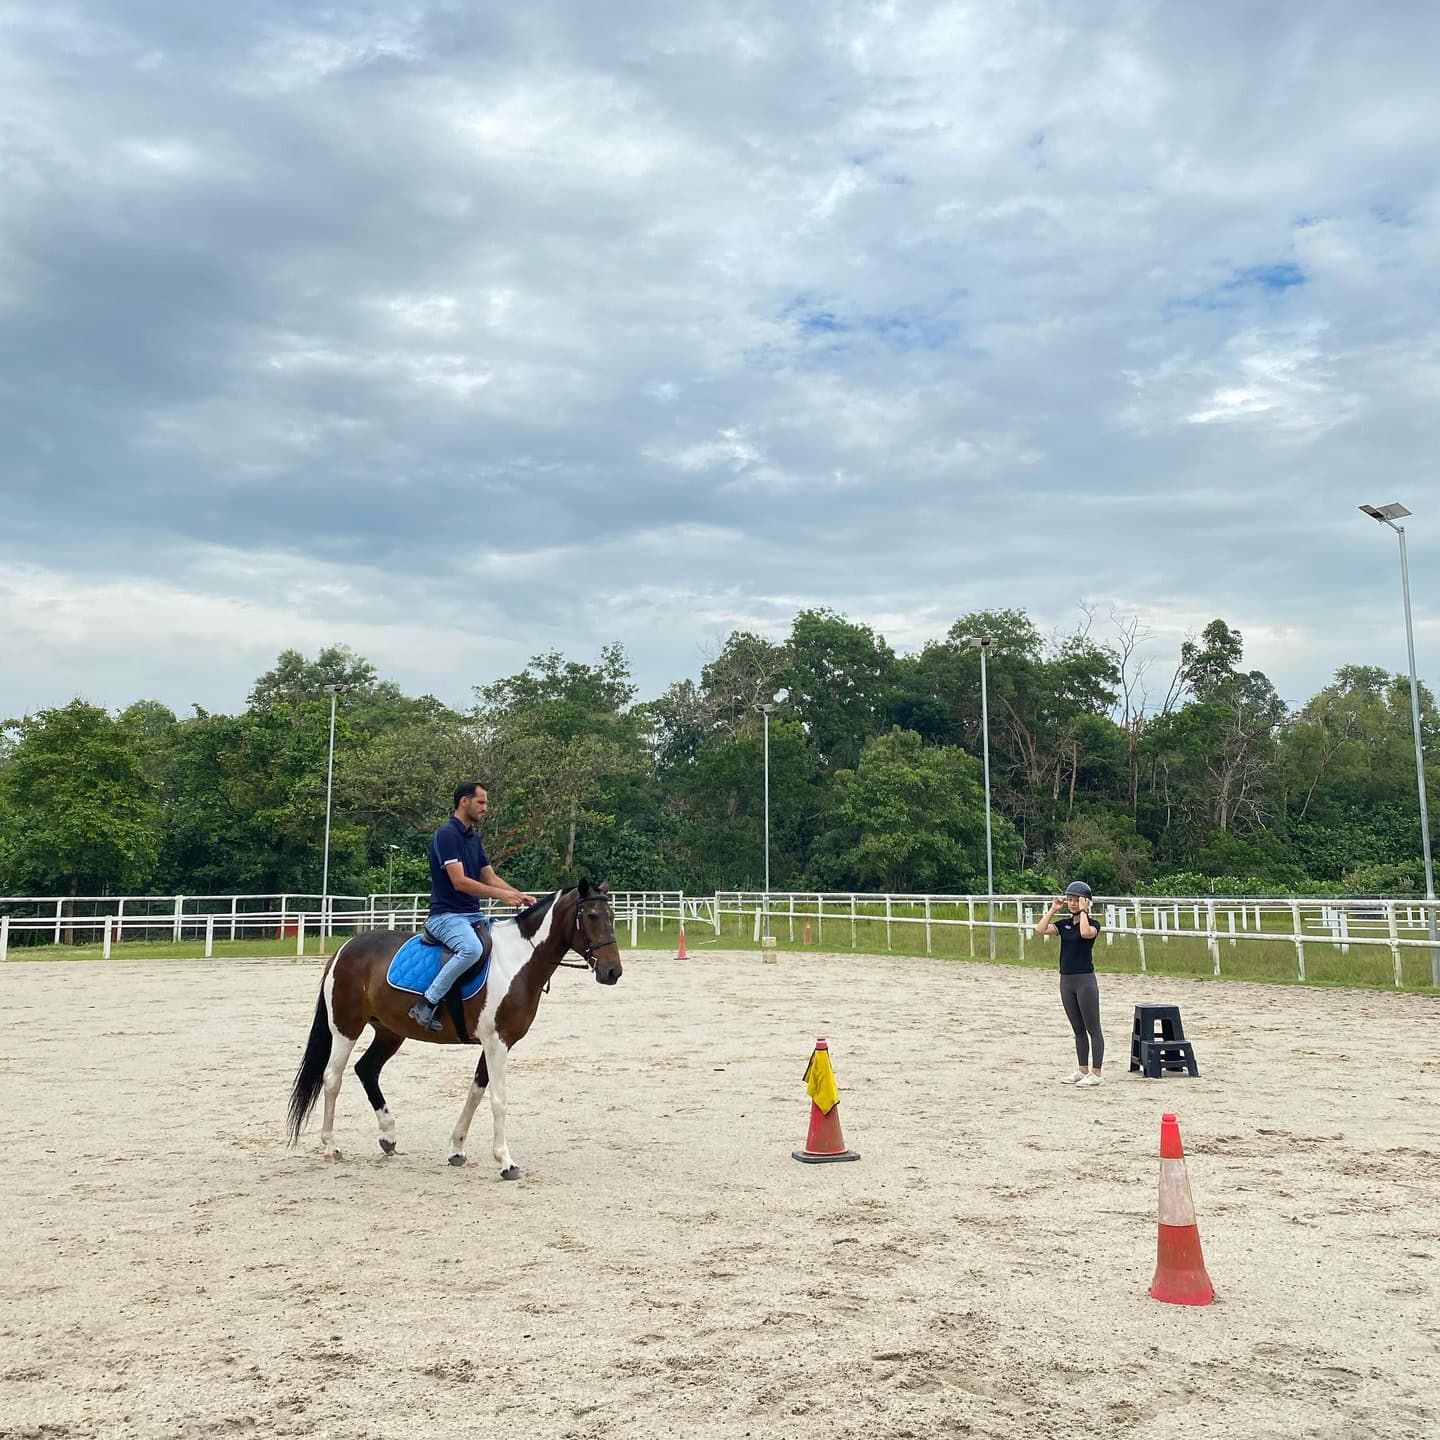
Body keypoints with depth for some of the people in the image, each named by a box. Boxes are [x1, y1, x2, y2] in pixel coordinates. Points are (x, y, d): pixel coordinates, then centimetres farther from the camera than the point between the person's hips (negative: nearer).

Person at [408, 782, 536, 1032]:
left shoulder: (474, 838, 15)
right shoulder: (446, 834, -13)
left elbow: (491, 878, 15)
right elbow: (459, 881, -20)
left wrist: (520, 896, -1)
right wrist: (501, 895, -21)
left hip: (473, 915, 9)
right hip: (446, 915, -9)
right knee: (472, 948, -35)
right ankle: (426, 1004, -24)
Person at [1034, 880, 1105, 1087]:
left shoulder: (1093, 923, -6)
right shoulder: (1064, 924, 9)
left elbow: (1086, 933, -31)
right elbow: (1040, 930, -5)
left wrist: (1083, 911, -19)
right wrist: (1053, 909, -3)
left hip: (1085, 980, -7)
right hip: (1066, 980, 7)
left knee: (1093, 1029, 0)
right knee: (1078, 1030, 13)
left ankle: (1095, 1073, 3)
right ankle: (1082, 1070, 20)